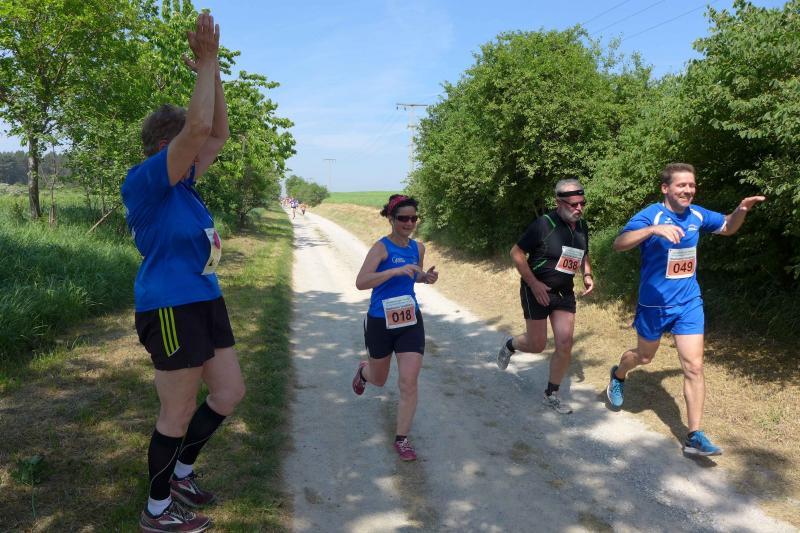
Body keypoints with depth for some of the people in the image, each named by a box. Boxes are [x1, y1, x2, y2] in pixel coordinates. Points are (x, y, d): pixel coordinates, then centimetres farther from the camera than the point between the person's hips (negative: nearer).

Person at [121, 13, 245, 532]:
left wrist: (213, 70, 7)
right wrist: (207, 62, -16)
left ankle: (181, 471, 35)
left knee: (230, 393, 14)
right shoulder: (144, 182, -13)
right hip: (171, 308, -9)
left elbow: (218, 134, 13)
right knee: (180, 412, 3)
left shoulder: (180, 182, 11)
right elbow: (198, 128, -24)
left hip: (205, 300, 9)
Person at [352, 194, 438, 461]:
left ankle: (402, 439, 13)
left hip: (410, 322, 3)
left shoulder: (418, 248, 2)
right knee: (379, 380, 18)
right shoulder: (381, 248, -16)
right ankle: (363, 371, 56)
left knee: (409, 383, -4)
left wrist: (426, 276, 0)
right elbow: (361, 283, -28)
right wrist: (395, 270, -36)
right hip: (380, 323, -3)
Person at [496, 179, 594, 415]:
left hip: (564, 291, 6)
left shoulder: (582, 226, 2)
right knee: (537, 345, 1)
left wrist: (587, 275, 2)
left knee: (565, 346, 0)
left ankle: (552, 395, 18)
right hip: (537, 290, -5)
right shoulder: (543, 225, -18)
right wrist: (534, 284, -19)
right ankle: (510, 344, 36)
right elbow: (516, 253, -15)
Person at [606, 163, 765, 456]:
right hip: (654, 303, -4)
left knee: (694, 367, -1)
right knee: (644, 356, 18)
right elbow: (619, 244, -34)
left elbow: (727, 227, 18)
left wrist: (741, 210, -3)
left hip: (689, 303, 4)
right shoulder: (651, 214, -18)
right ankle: (618, 376, 52)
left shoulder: (697, 214, -1)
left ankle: (694, 437, 7)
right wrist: (654, 229, -49)